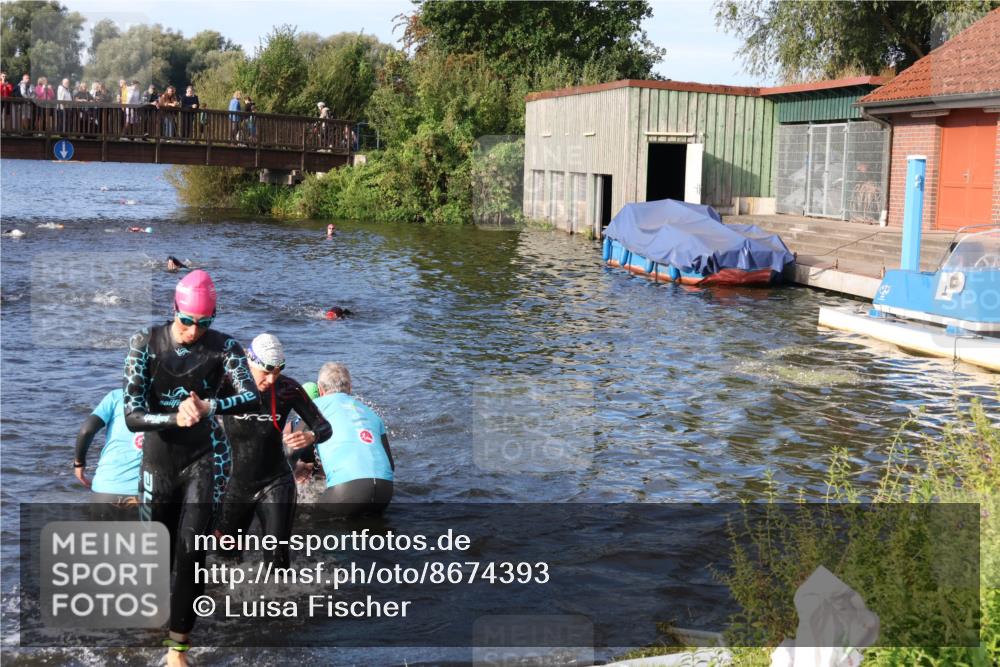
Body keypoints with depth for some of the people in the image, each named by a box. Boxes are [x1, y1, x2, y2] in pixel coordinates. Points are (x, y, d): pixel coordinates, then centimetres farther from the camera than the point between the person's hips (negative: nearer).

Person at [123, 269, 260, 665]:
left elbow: (252, 399, -22)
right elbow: (133, 416, -13)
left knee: (191, 547, -12)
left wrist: (209, 407, -38)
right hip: (159, 458, 1)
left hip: (205, 458, -1)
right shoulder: (146, 344, -8)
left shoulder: (223, 347, -8)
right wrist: (175, 417, -31)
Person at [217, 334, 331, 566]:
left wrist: (310, 437, -31)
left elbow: (324, 426, -9)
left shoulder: (287, 389, -13)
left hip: (275, 484, -1)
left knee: (277, 557, -13)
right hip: (236, 484, 2)